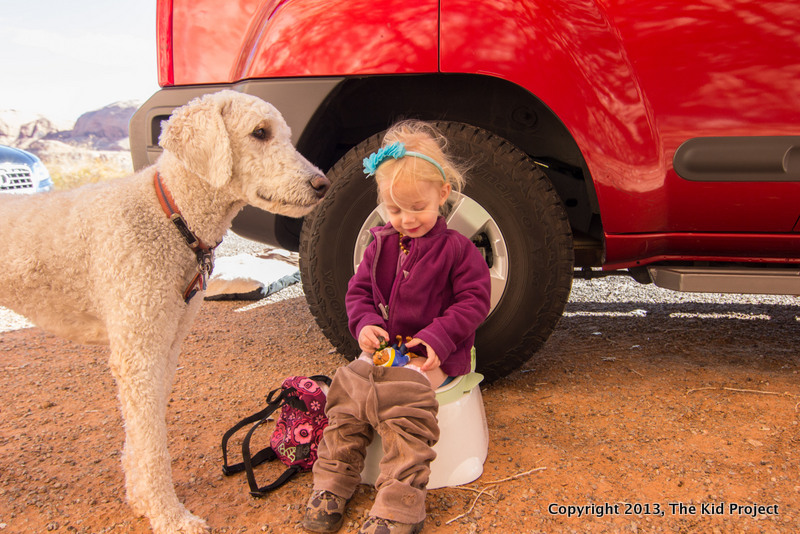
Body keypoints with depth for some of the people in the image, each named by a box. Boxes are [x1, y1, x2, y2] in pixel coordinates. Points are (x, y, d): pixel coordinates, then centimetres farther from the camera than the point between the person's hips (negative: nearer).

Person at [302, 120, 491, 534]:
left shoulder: (456, 249, -4)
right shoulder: (381, 245, 10)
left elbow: (474, 300, -6)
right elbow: (358, 290, 13)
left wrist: (438, 337, -19)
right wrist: (365, 324, -8)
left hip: (435, 354, -4)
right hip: (384, 345, 5)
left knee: (404, 396, -30)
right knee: (348, 385, -18)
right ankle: (331, 485, -6)